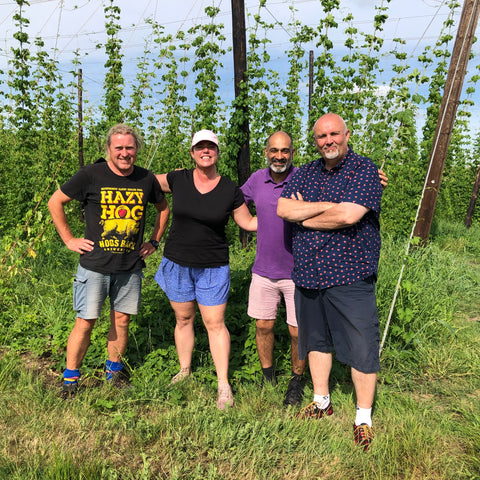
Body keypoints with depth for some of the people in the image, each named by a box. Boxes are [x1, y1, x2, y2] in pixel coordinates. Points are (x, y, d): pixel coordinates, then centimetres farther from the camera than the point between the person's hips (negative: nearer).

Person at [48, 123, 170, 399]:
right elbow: (55, 202, 1)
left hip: (131, 266, 3)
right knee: (85, 323, 3)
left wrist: (154, 241, 12)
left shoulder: (147, 179, 2)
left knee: (122, 319, 12)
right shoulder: (91, 175, -7)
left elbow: (164, 208, 19)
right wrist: (69, 239, -3)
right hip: (95, 265, -3)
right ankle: (70, 379, 21)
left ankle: (114, 370, 33)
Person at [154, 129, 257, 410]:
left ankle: (224, 385, 13)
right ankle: (185, 370, 35)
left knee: (215, 323, 0)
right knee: (183, 318, 14)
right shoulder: (178, 180, -2)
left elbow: (248, 222, 4)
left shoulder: (230, 190, -4)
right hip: (177, 263, 2)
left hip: (213, 268, -2)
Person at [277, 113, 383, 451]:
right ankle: (322, 401, 38)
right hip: (308, 274, 5)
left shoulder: (364, 170, -5)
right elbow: (283, 209, -5)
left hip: (350, 276, -5)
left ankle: (364, 417, 24)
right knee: (315, 339, 18)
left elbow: (348, 215, -20)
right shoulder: (305, 173, 11)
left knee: (361, 348, 3)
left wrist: (303, 216, -7)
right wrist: (327, 206, -14)